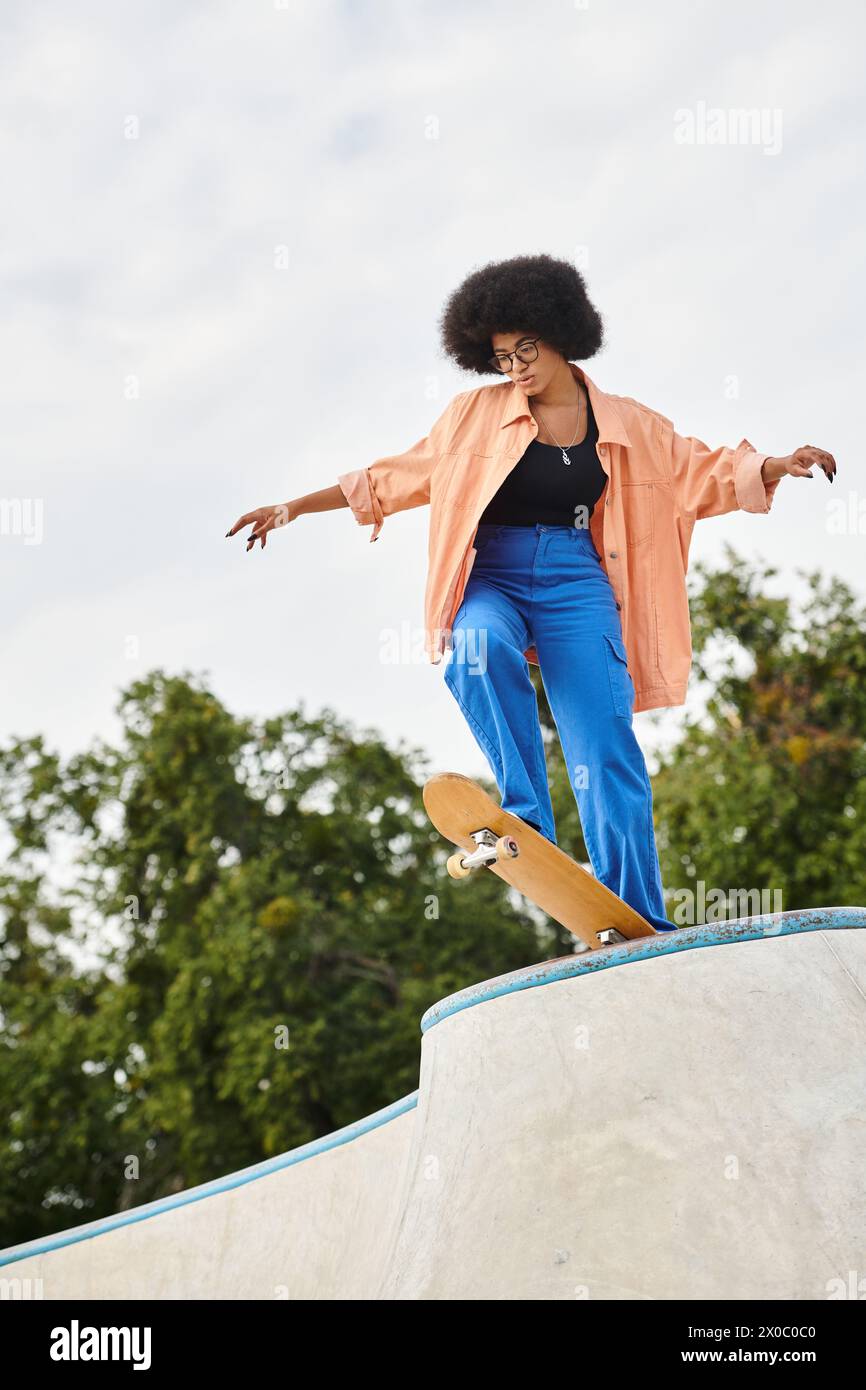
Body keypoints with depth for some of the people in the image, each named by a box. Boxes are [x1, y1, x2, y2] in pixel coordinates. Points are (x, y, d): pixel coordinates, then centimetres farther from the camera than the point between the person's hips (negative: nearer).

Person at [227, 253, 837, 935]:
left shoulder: (626, 425, 10)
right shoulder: (476, 414, 8)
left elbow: (705, 471, 12)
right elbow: (399, 475, 13)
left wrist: (780, 467, -6)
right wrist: (294, 507, 11)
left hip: (576, 582, 0)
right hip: (492, 577, 0)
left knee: (606, 745, -13)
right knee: (479, 648, -37)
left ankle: (641, 923, -8)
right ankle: (528, 819, -31)